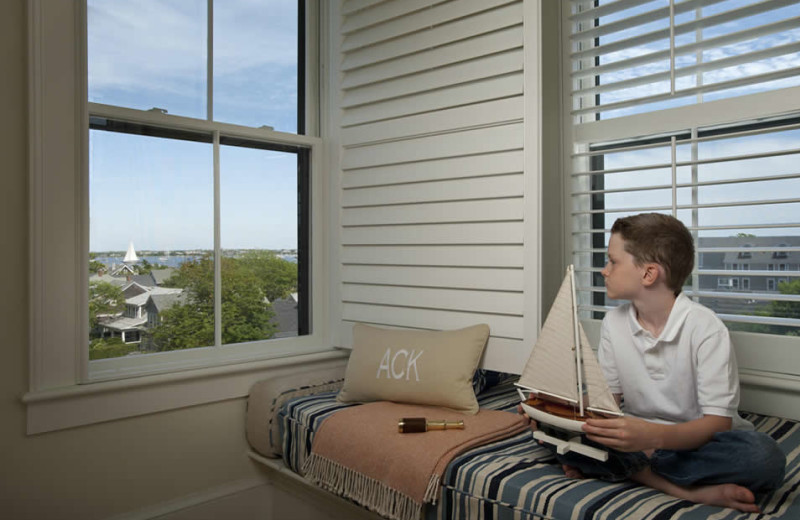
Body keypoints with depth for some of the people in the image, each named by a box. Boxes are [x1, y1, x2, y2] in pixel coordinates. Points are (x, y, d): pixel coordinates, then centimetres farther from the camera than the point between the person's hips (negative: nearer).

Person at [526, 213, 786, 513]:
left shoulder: (705, 328, -15)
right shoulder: (614, 322, 0)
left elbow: (718, 422, -20)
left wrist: (655, 436, -40)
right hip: (639, 439, 4)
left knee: (762, 456, -34)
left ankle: (635, 470, -22)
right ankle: (686, 489, -20)